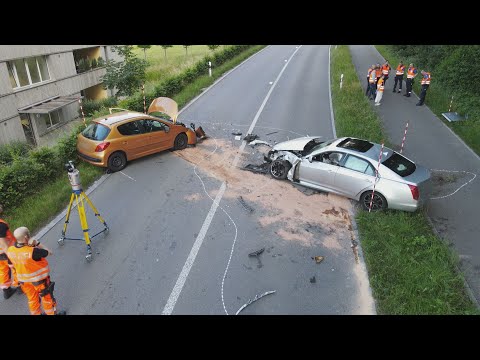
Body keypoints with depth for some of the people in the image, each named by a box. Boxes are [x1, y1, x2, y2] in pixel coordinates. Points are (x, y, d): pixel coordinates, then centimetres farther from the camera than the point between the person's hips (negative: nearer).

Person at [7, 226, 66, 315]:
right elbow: (49, 252, -19)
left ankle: (37, 314, 43)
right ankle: (52, 313, 36)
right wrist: (36, 243, -19)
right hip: (39, 279, -5)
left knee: (32, 299, 25)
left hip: (24, 280, 5)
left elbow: (11, 264, 3)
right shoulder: (33, 251, -35)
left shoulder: (10, 251, -16)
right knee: (47, 297, 18)